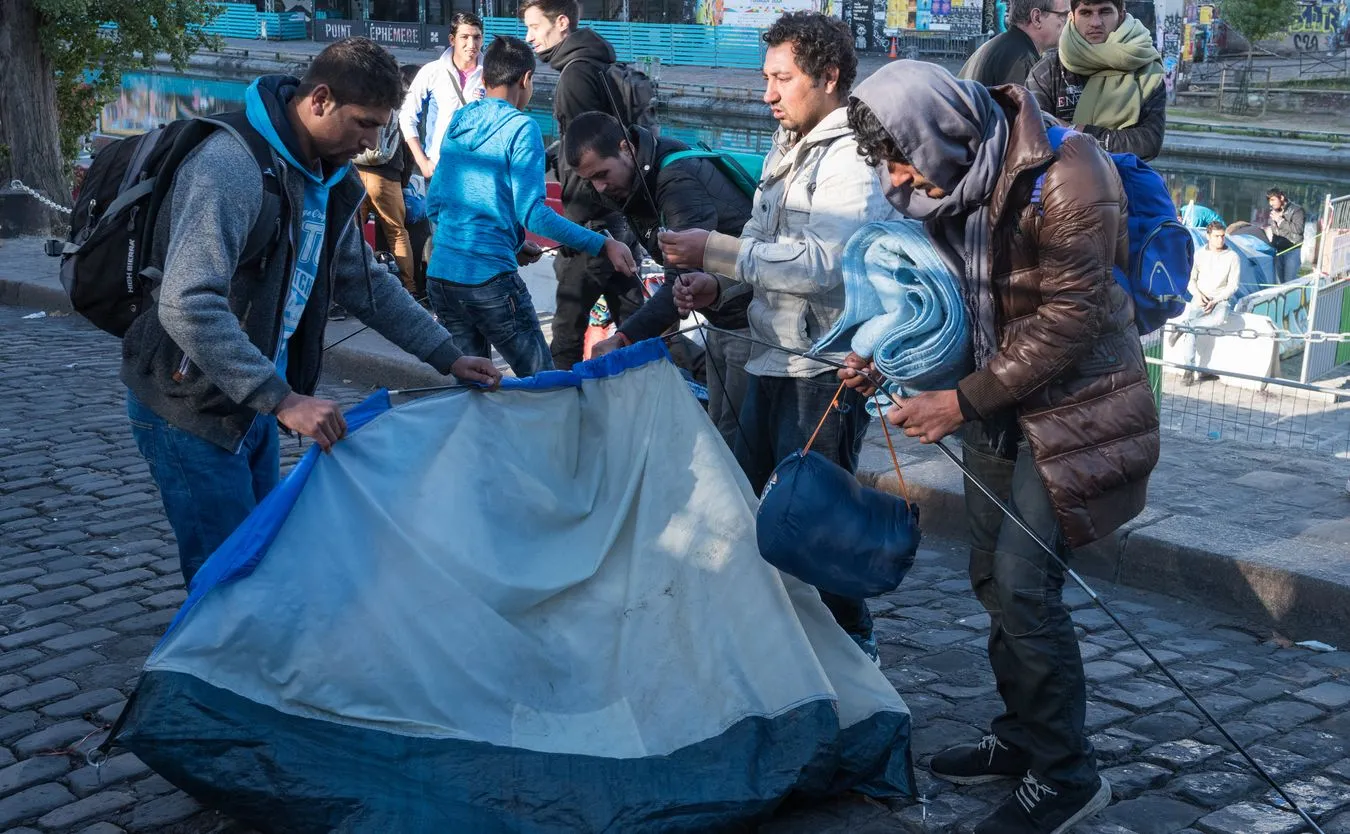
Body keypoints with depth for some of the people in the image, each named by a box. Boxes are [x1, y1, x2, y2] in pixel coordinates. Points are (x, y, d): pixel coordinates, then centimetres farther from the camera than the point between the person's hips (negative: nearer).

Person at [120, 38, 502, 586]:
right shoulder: (233, 166, -26)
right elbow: (187, 305, -35)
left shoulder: (327, 181, 5)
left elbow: (366, 283, 17)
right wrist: (282, 399, -37)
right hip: (190, 412, -9)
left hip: (250, 406, 9)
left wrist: (447, 357, 12)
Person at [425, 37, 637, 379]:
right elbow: (532, 213, -16)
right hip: (488, 277, -7)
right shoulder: (520, 128, -7)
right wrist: (603, 245, -14)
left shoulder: (458, 122, 12)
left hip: (440, 274, 7)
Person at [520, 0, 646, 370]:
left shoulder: (577, 72, -14)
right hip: (626, 214, 10)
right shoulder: (603, 66, 15)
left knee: (569, 320, -2)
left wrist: (574, 224, -19)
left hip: (593, 219, -10)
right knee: (630, 315, 14)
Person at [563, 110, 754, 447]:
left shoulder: (678, 180, -26)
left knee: (735, 434, -7)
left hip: (749, 317, -10)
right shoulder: (637, 185, 6)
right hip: (722, 319, 10)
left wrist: (624, 338, -40)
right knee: (719, 425, 16)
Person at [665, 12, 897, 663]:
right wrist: (716, 284, 1)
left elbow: (823, 262, -28)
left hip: (828, 371, -9)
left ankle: (850, 643, 17)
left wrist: (716, 252, -25)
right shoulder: (786, 148, 14)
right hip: (773, 362, 9)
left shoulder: (852, 157, -16)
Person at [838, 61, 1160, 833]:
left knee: (1024, 582, -11)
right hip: (998, 400, 8)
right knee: (994, 575, 12)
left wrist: (964, 401, -23)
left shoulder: (1065, 178, -25)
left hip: (1071, 402, -8)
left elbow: (1069, 319, -23)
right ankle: (1023, 735, 29)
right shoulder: (950, 177, -2)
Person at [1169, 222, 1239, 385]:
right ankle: (1189, 370, -28)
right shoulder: (1199, 255, 10)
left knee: (1220, 318, -39)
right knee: (1189, 320, -30)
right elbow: (1190, 279, 10)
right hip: (1199, 299, 1)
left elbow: (1233, 285, 2)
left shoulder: (1232, 257, 5)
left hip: (1220, 299, -1)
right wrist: (1198, 294, -10)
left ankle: (1182, 325, -29)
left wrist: (1216, 301, -12)